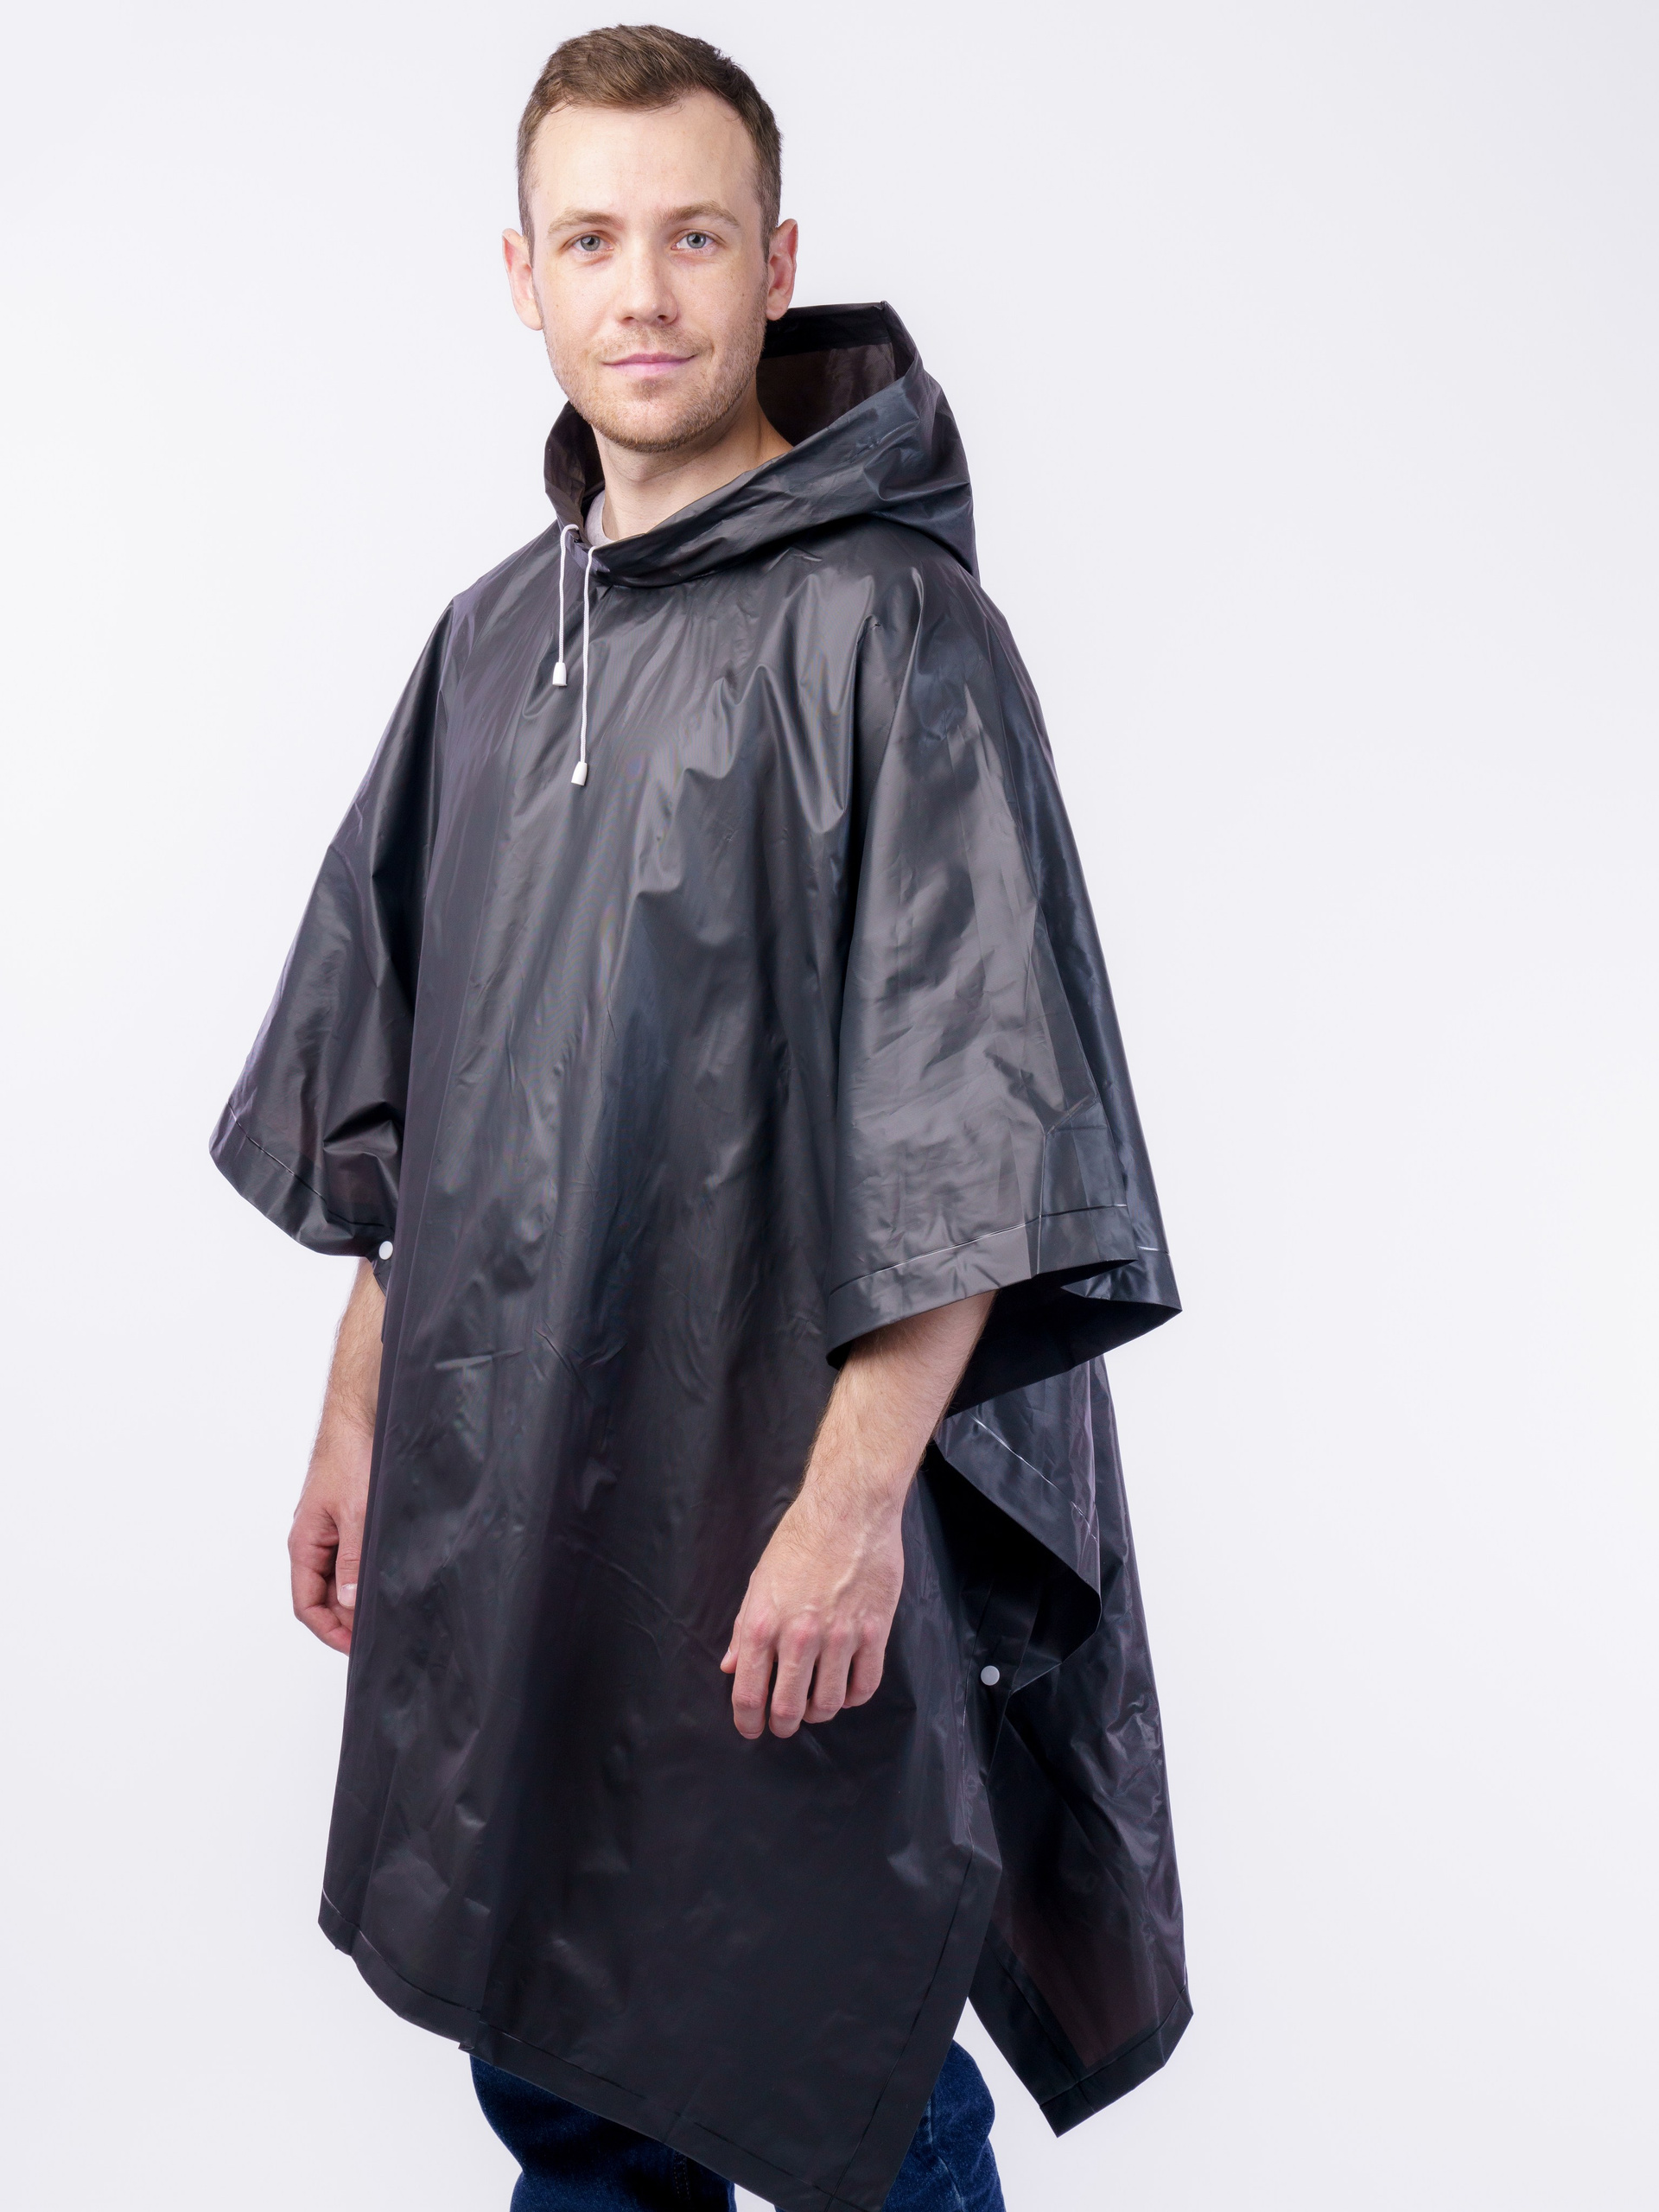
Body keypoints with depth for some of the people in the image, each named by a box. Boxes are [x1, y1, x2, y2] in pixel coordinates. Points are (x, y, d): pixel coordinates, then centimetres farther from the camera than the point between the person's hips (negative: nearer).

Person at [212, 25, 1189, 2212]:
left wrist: (852, 1496, -20)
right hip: (495, 1499, 6)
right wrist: (360, 1413, 14)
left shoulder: (887, 628, -10)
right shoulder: (492, 639, 10)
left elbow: (973, 1125, -16)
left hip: (782, 1502, -6)